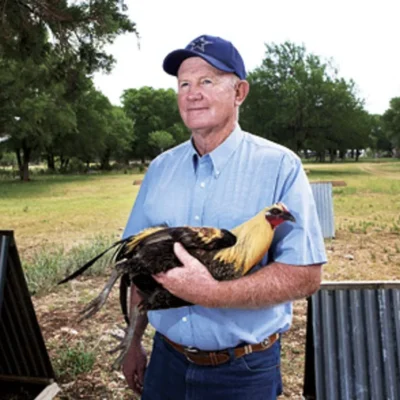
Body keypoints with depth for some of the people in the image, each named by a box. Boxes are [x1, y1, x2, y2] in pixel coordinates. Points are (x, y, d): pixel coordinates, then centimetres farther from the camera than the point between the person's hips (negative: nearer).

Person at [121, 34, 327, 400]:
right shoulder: (160, 168, 2)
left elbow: (304, 275, -18)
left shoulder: (280, 167, -13)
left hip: (244, 371, -3)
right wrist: (133, 341, 7)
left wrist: (212, 293, -27)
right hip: (167, 360, 4)